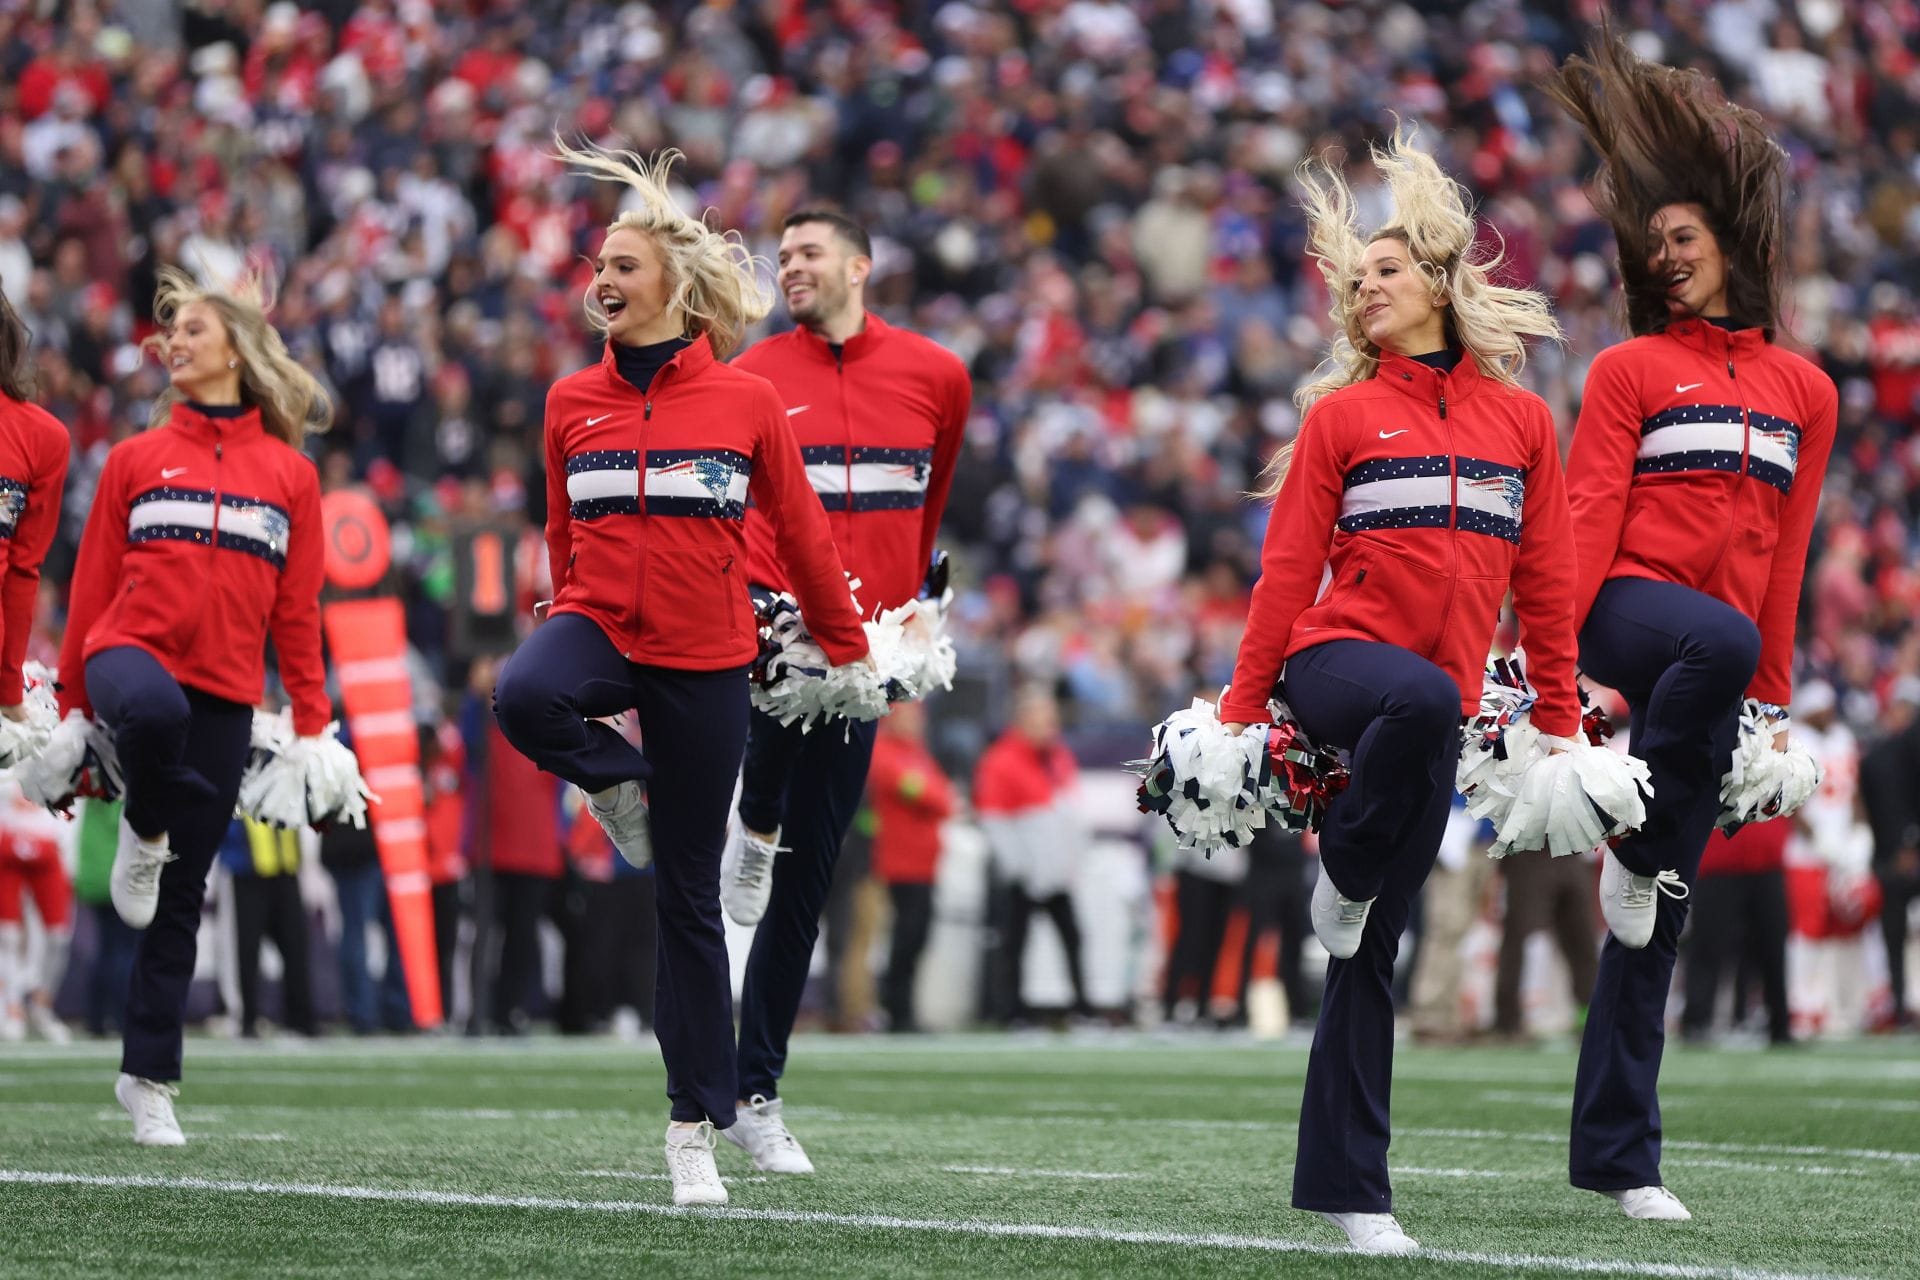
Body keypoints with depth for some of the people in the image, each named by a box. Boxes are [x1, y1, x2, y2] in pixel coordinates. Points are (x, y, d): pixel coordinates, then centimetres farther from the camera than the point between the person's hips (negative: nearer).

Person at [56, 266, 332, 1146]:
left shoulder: (289, 475, 9)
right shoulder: (136, 459, 8)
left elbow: (297, 610, 11)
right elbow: (92, 586, 8)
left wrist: (312, 725, 6)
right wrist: (72, 705, 5)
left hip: (225, 696, 1)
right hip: (135, 652, -1)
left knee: (181, 901, 2)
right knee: (155, 709, -41)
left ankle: (149, 1077, 11)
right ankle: (144, 833, -10)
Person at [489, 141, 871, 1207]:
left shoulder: (746, 402, -2)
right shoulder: (573, 402, 5)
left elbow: (801, 534, 6)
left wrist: (847, 649, 13)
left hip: (705, 661, -2)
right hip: (601, 628, 2)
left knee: (689, 897, 2)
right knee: (523, 698, -37)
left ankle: (698, 1127, 10)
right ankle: (622, 788, -3)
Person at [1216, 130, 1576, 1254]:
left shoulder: (1522, 420, 11)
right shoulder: (1341, 414, 5)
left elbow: (1547, 583, 12)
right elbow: (1288, 571, 3)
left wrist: (1562, 721, 9)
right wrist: (1240, 712, -1)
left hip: (1436, 710, 3)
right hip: (1337, 658, -2)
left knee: (1374, 953, 2)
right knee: (1424, 699, -40)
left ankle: (1348, 1185, 5)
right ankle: (1345, 868, -15)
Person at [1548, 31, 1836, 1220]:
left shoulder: (1803, 390, 15)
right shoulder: (1632, 368, 5)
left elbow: (1786, 551, 17)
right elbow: (1588, 515, -3)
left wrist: (1776, 689, 14)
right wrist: (1562, 659, -14)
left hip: (1720, 657, 4)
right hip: (1630, 615, -4)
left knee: (1663, 918, 1)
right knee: (1719, 638, -41)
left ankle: (1618, 1153, 3)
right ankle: (1638, 848, -22)